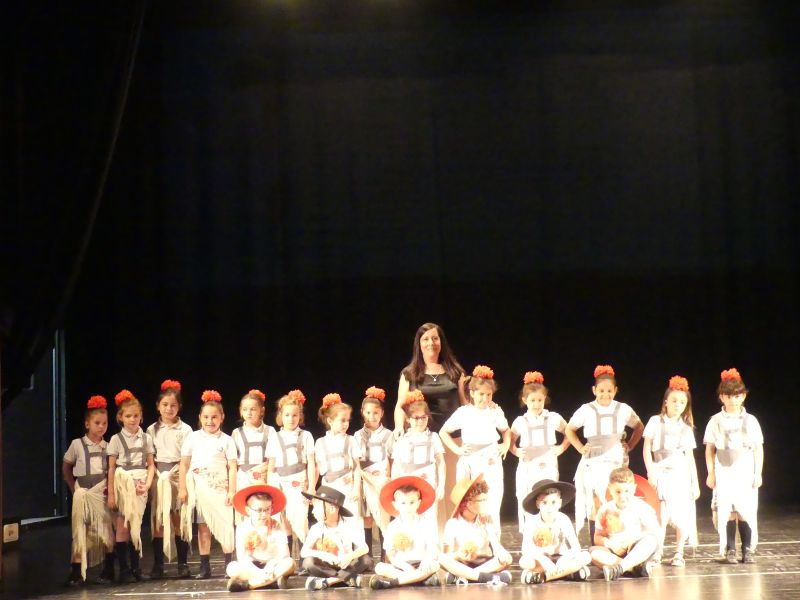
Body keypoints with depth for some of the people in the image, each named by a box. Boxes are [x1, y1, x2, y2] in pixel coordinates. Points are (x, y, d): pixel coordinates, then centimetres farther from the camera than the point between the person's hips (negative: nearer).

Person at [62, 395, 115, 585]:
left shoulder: (108, 446, 3)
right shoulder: (77, 444, -2)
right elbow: (66, 467, 8)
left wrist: (110, 486, -4)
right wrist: (74, 489, 4)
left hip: (101, 492, 1)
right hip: (83, 493, -1)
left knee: (105, 530, 0)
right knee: (79, 532, -1)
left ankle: (108, 571, 10)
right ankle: (77, 573, 4)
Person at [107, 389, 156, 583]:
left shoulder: (146, 438, 7)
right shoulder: (116, 439, 0)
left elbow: (151, 465, 8)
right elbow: (111, 468, -1)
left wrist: (147, 485, -8)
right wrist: (111, 494, -6)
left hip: (140, 485, 2)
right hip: (122, 484, -2)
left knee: (136, 526, 3)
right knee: (122, 528, -6)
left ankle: (135, 567, 11)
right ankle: (123, 569, -3)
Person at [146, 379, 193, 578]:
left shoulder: (185, 430, 4)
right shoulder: (152, 430, 10)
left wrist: (174, 473, -9)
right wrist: (155, 476, -5)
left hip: (178, 476, -2)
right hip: (158, 478, 2)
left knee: (179, 520, -4)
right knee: (157, 520, -1)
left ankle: (182, 563, 1)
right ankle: (157, 564, 2)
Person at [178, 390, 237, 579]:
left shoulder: (226, 440, 3)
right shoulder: (193, 438, 6)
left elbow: (232, 467, 1)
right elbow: (184, 464, 6)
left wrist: (232, 490, -6)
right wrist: (182, 488, 0)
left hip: (220, 487, -1)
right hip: (199, 488, 1)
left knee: (225, 525, -6)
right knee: (203, 527, 4)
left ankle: (230, 564, -1)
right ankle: (205, 567, 8)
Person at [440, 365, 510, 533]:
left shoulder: (495, 411, 4)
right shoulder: (463, 412, 0)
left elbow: (506, 430, 23)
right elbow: (443, 432, 9)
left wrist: (506, 445, 7)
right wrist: (456, 449, 0)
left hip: (491, 463, 1)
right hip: (470, 463, -1)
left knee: (493, 505, -2)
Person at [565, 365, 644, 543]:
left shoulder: (623, 409, 3)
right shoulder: (586, 410, 0)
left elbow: (639, 427, 21)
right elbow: (569, 430, 15)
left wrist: (630, 446, 10)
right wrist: (580, 448, 5)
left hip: (616, 463, 1)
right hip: (592, 464, -1)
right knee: (595, 506, -4)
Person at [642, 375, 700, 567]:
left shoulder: (686, 429, 9)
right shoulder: (655, 422, 4)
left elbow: (690, 457, 11)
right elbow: (647, 448, 3)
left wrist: (695, 483, 8)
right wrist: (651, 472, -6)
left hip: (681, 474, 2)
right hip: (660, 473, -2)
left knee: (682, 515, -2)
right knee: (661, 515, -8)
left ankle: (679, 554, 7)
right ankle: (657, 553, -1)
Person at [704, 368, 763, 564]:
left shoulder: (750, 421, 5)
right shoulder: (716, 421, 4)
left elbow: (758, 449, 6)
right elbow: (710, 449, 6)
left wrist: (758, 474, 1)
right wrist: (711, 473, 2)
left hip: (746, 473, 0)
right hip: (724, 472, 0)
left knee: (746, 511, -3)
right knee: (727, 512, -3)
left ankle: (748, 549, 4)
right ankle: (729, 550, 2)